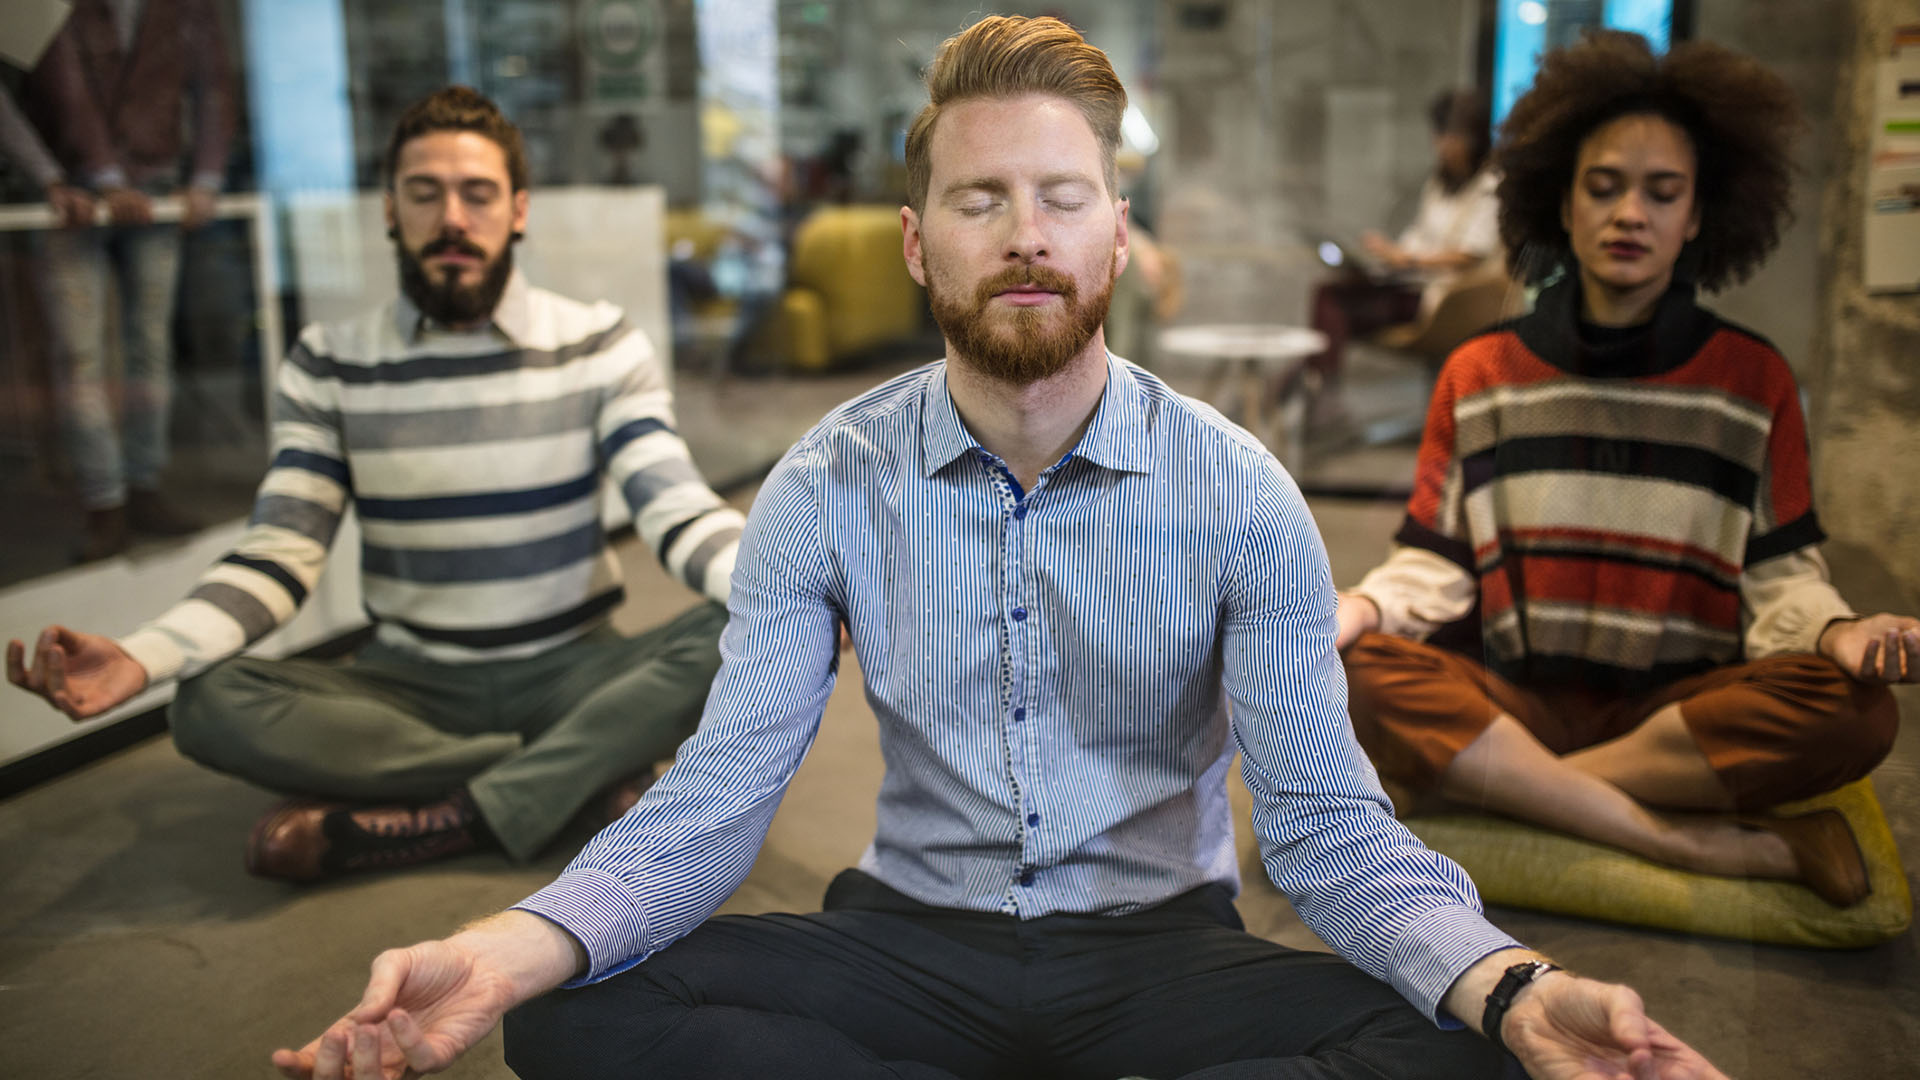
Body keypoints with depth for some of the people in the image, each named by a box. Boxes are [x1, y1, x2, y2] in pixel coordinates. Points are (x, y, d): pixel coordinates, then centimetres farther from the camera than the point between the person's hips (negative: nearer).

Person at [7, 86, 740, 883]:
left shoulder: (600, 346, -4)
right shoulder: (326, 368, 0)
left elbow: (677, 510, -14)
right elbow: (280, 555, -7)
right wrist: (139, 657, -26)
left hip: (570, 671, -1)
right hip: (410, 682, 1)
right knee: (210, 706, -26)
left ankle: (438, 820, -27)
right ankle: (591, 765, -20)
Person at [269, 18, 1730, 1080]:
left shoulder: (1238, 494, -8)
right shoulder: (829, 488, -5)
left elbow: (1327, 821, -11)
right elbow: (717, 798, -11)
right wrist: (508, 950, -30)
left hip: (1160, 948, 0)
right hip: (912, 938, 1)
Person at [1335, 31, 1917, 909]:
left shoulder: (1753, 380, 8)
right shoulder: (1478, 376, 8)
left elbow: (1779, 580, 4)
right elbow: (1434, 569, 5)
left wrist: (1838, 631, -19)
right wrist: (1357, 607, -18)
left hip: (1686, 714, 0)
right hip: (1514, 703, 0)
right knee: (1357, 672, -31)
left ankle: (1503, 792, -22)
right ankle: (1742, 849, -26)